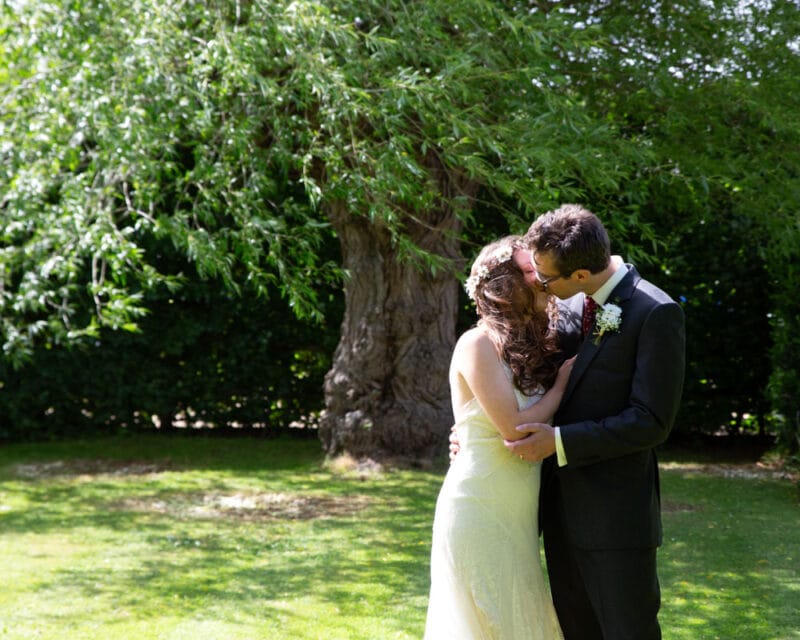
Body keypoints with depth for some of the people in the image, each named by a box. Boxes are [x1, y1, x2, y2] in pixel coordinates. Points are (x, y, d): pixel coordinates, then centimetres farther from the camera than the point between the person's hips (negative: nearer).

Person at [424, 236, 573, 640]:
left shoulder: (534, 349, 13)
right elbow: (514, 428, -17)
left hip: (516, 516, 8)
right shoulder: (479, 344, -11)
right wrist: (561, 385, -5)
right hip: (480, 512, -8)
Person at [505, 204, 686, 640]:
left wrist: (559, 441, -19)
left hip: (616, 514, -7)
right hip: (563, 506, 7)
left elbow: (651, 421, -17)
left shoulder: (655, 314, -15)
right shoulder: (570, 306, 7)